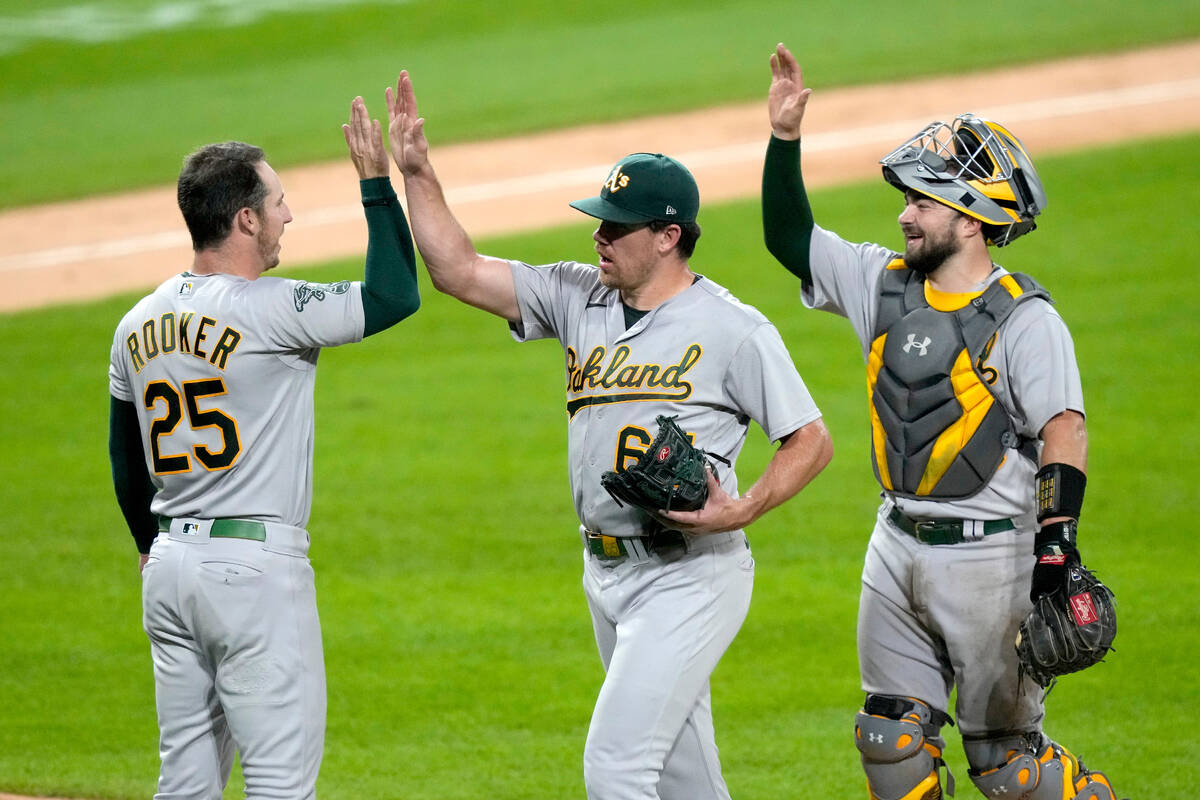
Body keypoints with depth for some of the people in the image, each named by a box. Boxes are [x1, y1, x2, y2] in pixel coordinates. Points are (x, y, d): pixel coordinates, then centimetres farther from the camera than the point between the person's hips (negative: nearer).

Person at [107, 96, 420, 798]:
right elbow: (395, 294, -11)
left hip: (170, 564, 8)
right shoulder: (268, 310, -15)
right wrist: (376, 181, -3)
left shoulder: (137, 325, 9)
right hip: (255, 565, -8)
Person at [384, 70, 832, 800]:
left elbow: (811, 441, -8)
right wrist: (416, 172, -3)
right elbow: (459, 270, 6)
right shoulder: (579, 297, 6)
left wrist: (743, 510, -22)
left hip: (689, 578, -7)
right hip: (607, 574, 7)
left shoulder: (734, 330, -11)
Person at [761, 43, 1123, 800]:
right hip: (898, 546, 7)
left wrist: (1055, 552, -30)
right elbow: (792, 240, 16)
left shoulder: (1024, 319, -14)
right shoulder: (885, 284, 6)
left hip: (989, 555, -7)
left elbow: (1064, 433, -21)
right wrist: (784, 139, 3)